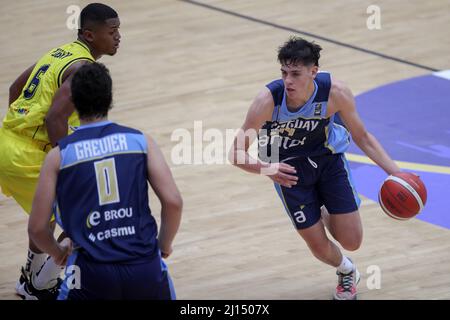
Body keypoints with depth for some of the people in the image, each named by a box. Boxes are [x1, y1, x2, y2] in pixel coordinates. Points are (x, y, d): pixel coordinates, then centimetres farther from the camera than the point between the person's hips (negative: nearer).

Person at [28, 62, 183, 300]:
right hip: (145, 268, 1)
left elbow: (37, 228, 3)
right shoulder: (141, 141, 6)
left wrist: (59, 254, 24)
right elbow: (173, 202, -2)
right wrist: (164, 245, 16)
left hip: (93, 273, -1)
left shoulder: (59, 155, 3)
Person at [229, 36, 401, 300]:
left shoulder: (336, 93, -29)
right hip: (289, 169, -1)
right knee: (320, 248, 2)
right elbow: (237, 153, -26)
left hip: (328, 157, 1)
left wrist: (395, 172, -22)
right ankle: (346, 271, 40)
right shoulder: (268, 100, -33)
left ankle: (327, 216, 36)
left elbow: (362, 136, -11)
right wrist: (265, 168, -47)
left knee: (351, 241, -2)